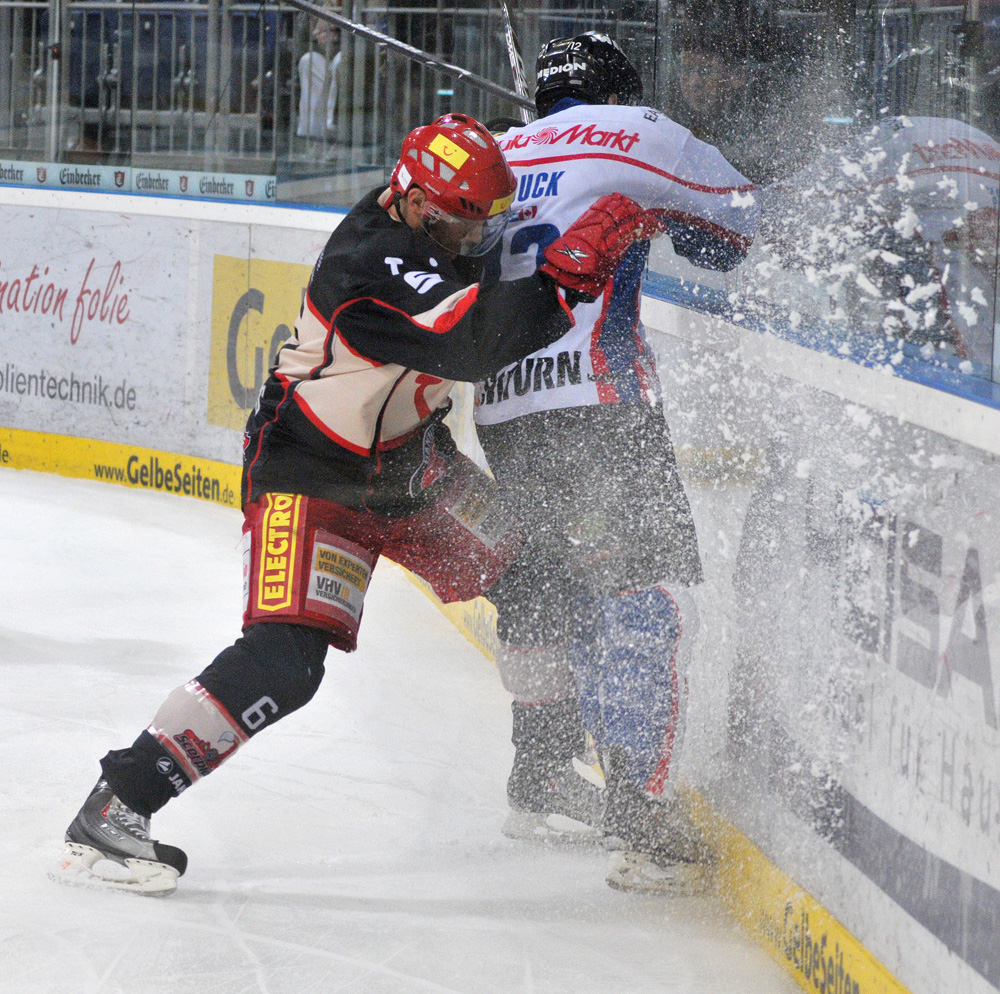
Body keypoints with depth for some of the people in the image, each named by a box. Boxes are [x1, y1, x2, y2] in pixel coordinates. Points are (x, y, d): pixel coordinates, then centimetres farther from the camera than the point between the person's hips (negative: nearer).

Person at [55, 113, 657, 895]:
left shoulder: (433, 222, -6)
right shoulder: (374, 266, -33)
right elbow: (481, 341, -44)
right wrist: (577, 266, -43)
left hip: (406, 458, 10)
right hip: (310, 476, -10)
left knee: (529, 575, 12)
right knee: (286, 660, -22)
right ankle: (114, 809, -18)